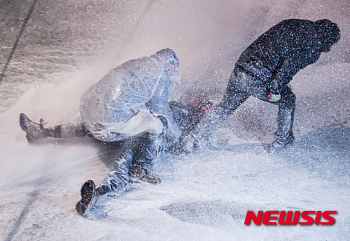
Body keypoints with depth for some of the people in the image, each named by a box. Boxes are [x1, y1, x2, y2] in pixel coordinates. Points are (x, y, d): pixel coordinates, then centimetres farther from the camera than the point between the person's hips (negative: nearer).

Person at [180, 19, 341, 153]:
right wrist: (276, 88, -14)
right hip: (260, 80, -7)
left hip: (240, 69, 7)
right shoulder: (314, 41, -1)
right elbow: (292, 61, -16)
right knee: (287, 100, 19)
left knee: (225, 107, 19)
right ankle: (282, 142, 31)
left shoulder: (294, 24, 22)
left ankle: (194, 140, 20)